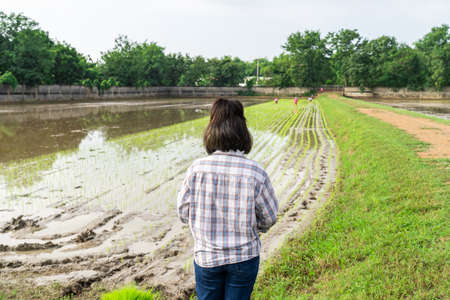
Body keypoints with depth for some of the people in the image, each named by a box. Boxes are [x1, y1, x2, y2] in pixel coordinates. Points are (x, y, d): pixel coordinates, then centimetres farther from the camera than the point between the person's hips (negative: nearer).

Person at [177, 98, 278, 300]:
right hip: (244, 256, 0)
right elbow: (268, 218, -7)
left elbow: (183, 212, -5)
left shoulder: (196, 169, -16)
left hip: (206, 256, 1)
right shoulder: (256, 173, -17)